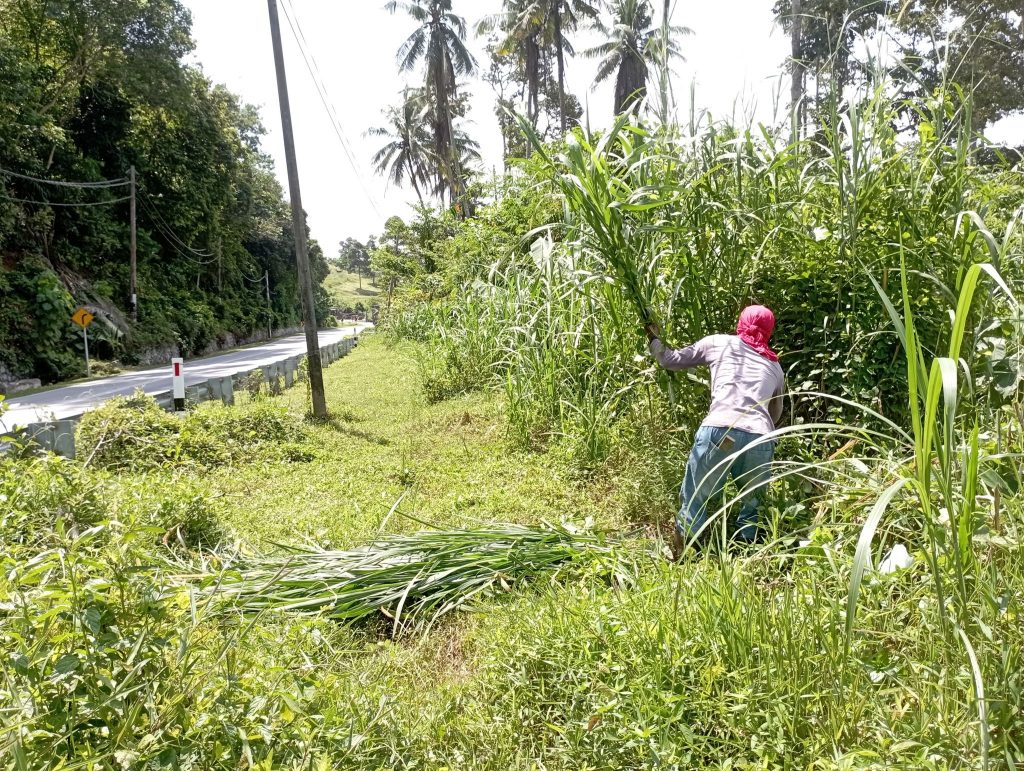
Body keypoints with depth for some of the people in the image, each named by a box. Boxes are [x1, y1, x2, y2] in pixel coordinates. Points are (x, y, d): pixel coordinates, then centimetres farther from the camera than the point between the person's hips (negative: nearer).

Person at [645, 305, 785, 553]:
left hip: (719, 432, -3)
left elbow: (670, 360, 29)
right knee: (753, 510, 23)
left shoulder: (719, 343, 21)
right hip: (761, 440, 3)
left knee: (693, 505, 11)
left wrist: (654, 338, 48)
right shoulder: (775, 367, 29)